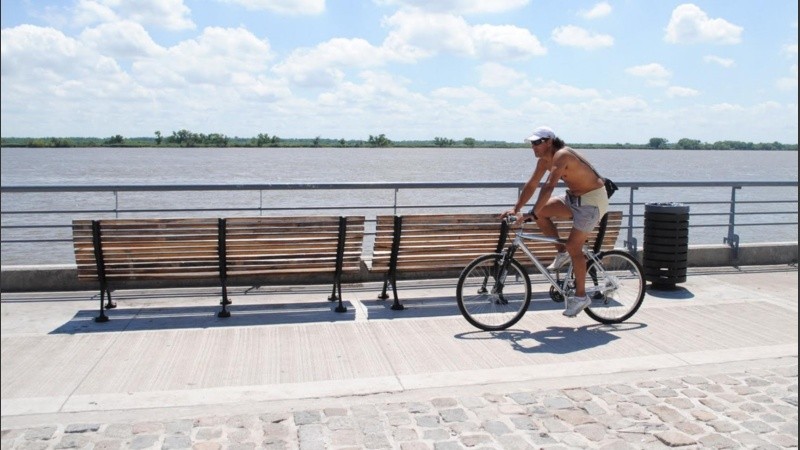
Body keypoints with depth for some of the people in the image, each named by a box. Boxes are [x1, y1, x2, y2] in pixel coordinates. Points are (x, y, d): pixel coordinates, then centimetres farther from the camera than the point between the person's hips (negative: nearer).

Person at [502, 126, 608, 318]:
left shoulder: (561, 156, -27)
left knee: (573, 246, -13)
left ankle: (581, 296, -2)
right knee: (541, 212, -7)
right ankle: (561, 253, 8)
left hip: (592, 200, -9)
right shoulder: (544, 159, 1)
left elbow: (549, 187, -36)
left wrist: (531, 214, -40)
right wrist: (515, 209, -1)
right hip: (574, 196, 9)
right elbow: (531, 185, 5)